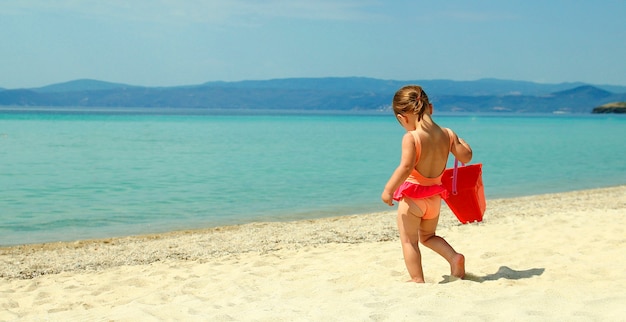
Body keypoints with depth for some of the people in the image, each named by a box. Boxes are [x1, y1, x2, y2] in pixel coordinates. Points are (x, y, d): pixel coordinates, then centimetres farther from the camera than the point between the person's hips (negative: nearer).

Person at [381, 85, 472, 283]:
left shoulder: (411, 138, -20)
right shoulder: (447, 134, -3)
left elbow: (406, 167, -28)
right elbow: (466, 156, 3)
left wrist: (388, 189, -23)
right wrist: (460, 141, 22)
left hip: (412, 195, -6)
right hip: (435, 197, 6)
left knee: (409, 241, 8)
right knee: (428, 236, 26)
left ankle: (418, 280, 7)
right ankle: (454, 257, 7)